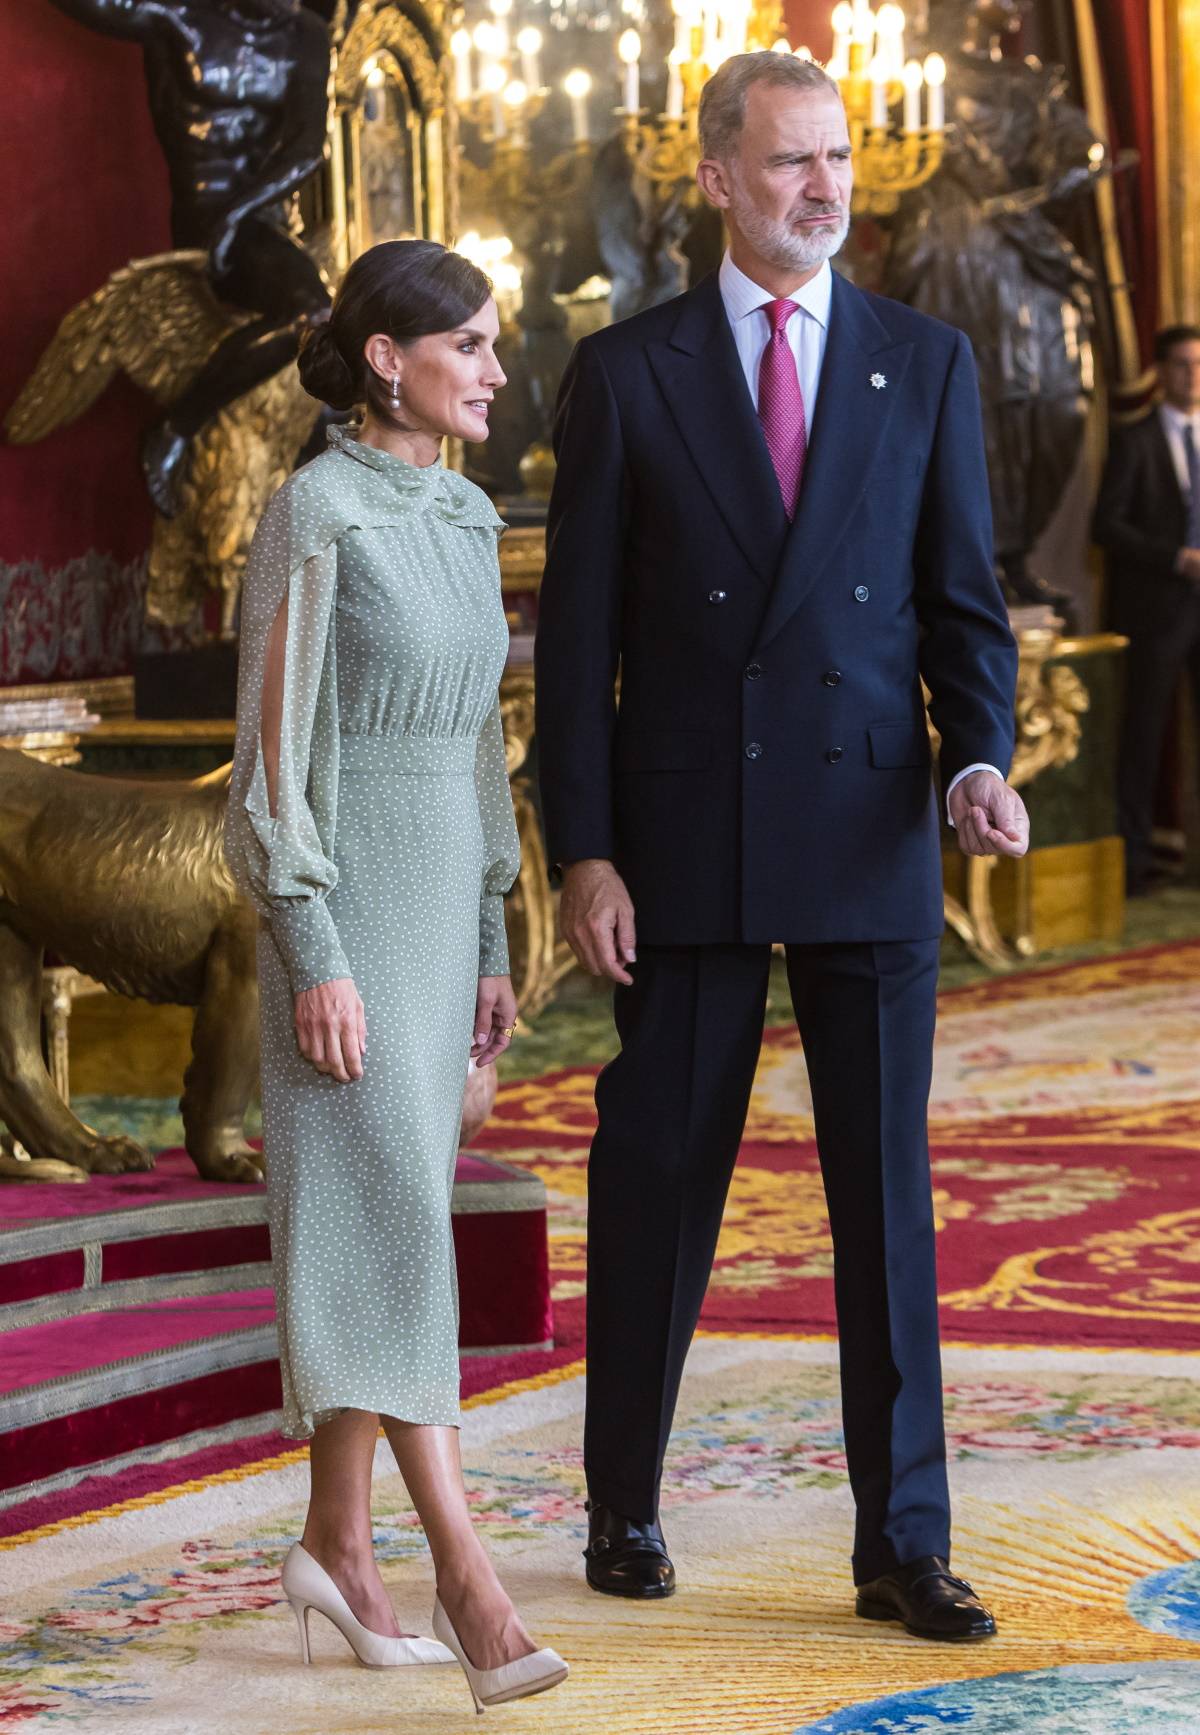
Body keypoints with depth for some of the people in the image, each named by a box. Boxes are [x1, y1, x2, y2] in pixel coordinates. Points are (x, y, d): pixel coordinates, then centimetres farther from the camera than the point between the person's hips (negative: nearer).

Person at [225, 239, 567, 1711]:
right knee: (392, 1221, -12)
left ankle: (336, 1543, 18)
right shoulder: (314, 514, -13)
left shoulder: (465, 521, 12)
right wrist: (312, 956, -18)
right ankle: (468, 1581, -15)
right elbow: (274, 746, -15)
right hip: (339, 893, -8)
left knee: (385, 1218, 10)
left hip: (438, 895, 8)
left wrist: (489, 945, 16)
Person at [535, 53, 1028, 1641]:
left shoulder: (926, 363, 5)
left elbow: (964, 601, 6)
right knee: (657, 1182, 8)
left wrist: (982, 764, -12)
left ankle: (903, 1545, 7)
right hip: (686, 842, -1)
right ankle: (624, 1506, 24)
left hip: (869, 839, 1)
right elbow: (578, 632, 1)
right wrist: (581, 852, -5)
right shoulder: (626, 373, 1)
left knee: (888, 1192, 2)